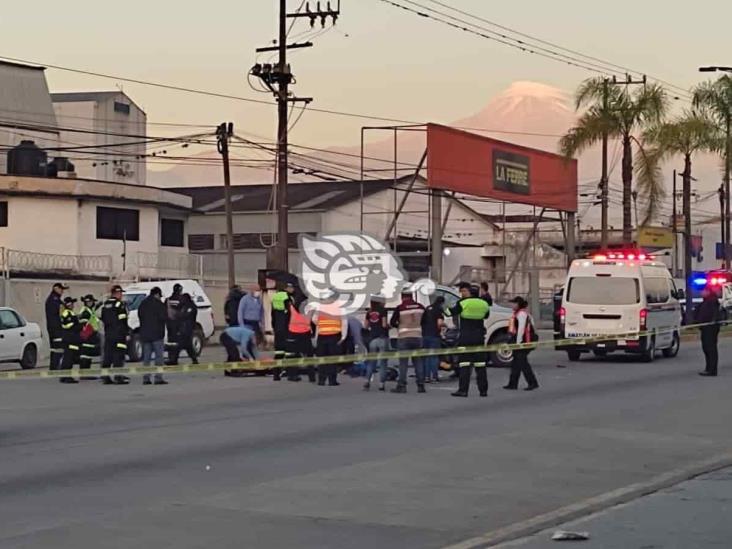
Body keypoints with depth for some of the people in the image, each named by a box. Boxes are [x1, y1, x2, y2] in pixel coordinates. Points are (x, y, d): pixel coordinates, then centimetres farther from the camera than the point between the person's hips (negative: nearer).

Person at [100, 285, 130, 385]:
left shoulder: (105, 305, 14)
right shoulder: (119, 304, -11)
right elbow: (123, 321, -14)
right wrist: (127, 333, -10)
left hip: (108, 334, 8)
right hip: (118, 334, -8)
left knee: (107, 356, 9)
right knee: (118, 355, -7)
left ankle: (105, 377, 10)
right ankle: (118, 377, -9)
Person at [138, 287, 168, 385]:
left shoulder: (143, 303, 11)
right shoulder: (159, 304, -9)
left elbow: (139, 316, 15)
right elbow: (164, 317, -13)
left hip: (144, 334, 6)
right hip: (156, 333, -6)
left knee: (146, 357, 9)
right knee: (159, 356, -3)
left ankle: (146, 378, 5)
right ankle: (158, 378, -9)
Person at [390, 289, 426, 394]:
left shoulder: (400, 308, -10)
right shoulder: (420, 307, 3)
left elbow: (392, 323, -4)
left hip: (404, 338, -4)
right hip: (417, 337, 4)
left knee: (403, 362, 0)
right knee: (418, 361, 8)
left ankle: (402, 386, -3)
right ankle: (421, 386, 7)